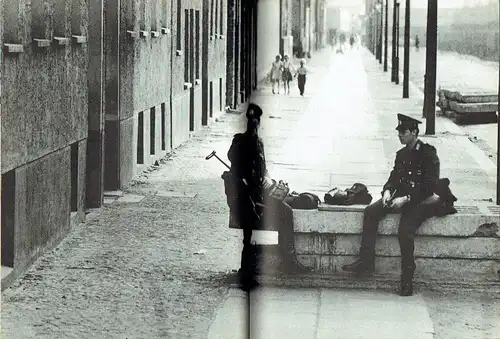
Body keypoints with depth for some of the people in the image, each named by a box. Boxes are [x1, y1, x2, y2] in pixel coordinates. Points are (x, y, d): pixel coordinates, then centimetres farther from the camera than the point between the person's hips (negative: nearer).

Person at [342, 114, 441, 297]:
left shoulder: (428, 153, -10)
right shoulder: (402, 154, 13)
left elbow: (430, 185, -15)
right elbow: (394, 177, 15)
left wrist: (407, 199, -22)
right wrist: (387, 191, -8)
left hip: (420, 201, -7)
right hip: (401, 198, 7)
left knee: (405, 231, -29)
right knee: (371, 212, -14)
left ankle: (407, 279, -15)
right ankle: (366, 261, -16)